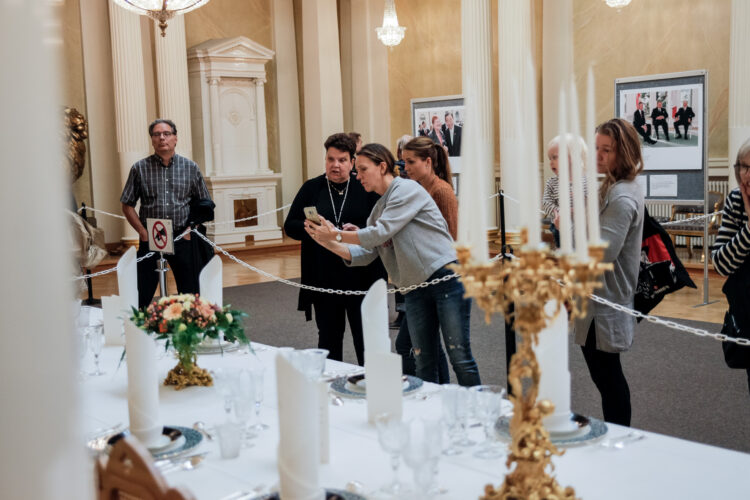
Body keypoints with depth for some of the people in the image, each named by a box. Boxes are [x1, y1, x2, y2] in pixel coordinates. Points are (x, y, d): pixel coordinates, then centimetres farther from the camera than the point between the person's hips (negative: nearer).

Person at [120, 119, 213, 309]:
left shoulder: (191, 168, 6)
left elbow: (204, 204, 10)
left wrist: (191, 229, -3)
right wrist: (143, 232, -4)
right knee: (142, 295, 0)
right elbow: (127, 205, 7)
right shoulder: (139, 168, 4)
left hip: (182, 238, 1)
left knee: (191, 293, 6)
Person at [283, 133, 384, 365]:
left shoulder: (365, 189, 3)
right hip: (324, 278, 2)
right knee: (329, 336, 12)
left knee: (366, 335, 3)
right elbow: (290, 226, 4)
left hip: (360, 276, -2)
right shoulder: (311, 188, 7)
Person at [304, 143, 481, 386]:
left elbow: (381, 232, -15)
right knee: (424, 363, 9)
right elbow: (364, 254, 12)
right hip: (416, 289, 8)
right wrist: (328, 242, 0)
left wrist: (338, 234, -8)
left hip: (445, 277, -8)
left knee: (459, 357, -7)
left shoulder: (407, 189, -7)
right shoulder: (378, 208, 18)